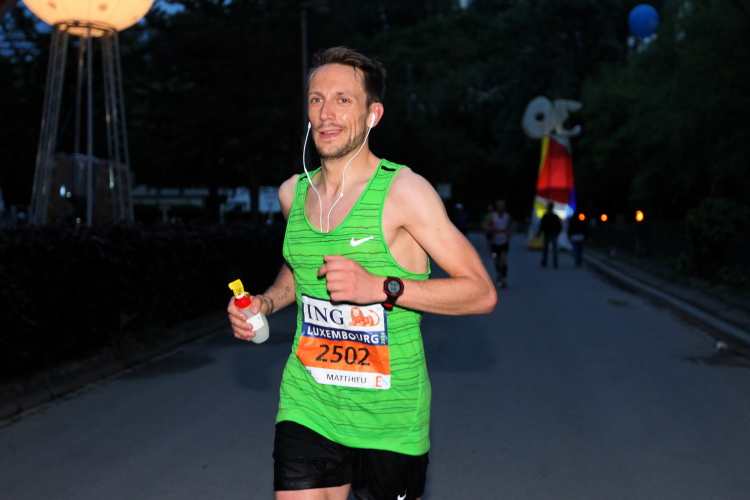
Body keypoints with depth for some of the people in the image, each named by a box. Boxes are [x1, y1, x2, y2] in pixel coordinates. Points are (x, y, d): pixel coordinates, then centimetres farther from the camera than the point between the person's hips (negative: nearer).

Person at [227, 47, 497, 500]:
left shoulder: (404, 191, -11)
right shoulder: (293, 193, 6)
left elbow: (482, 293, -13)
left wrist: (381, 288, -23)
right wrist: (265, 303, 7)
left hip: (389, 415, -3)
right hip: (307, 407, 4)